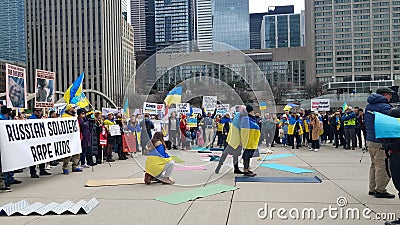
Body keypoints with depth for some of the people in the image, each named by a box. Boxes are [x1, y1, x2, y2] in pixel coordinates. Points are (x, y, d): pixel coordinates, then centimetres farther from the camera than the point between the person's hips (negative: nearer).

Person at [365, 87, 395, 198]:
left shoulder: (368, 106, 14)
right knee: (382, 166, -2)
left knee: (374, 165, 17)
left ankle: (372, 189, 22)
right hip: (380, 141, -9)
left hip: (369, 140, 9)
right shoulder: (384, 106, -14)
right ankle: (380, 190, 3)